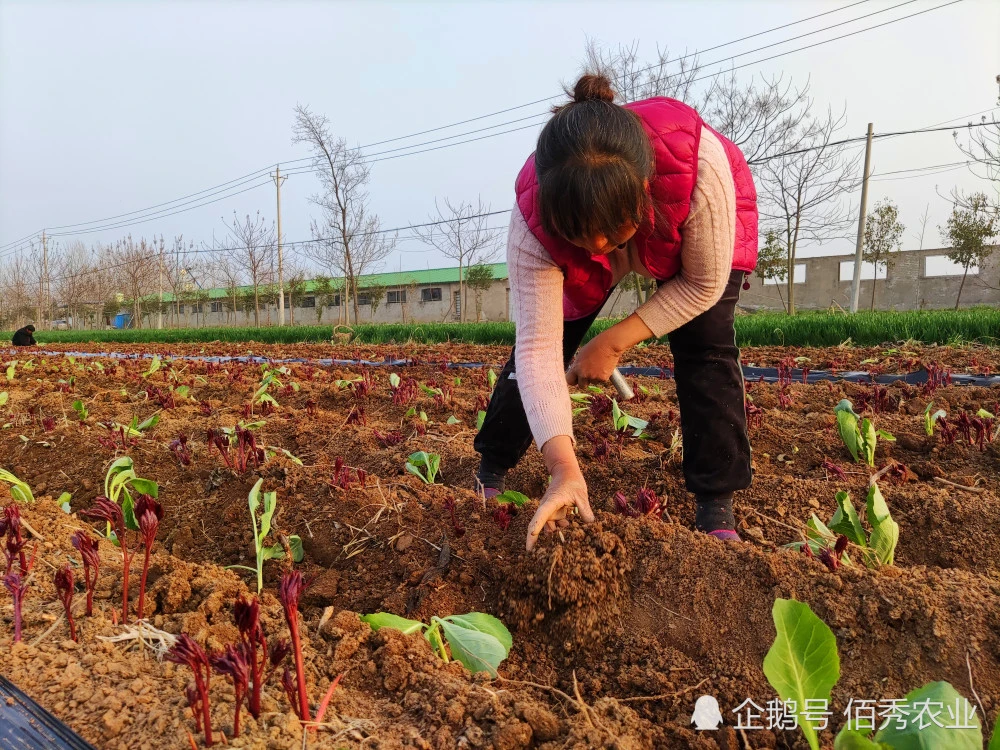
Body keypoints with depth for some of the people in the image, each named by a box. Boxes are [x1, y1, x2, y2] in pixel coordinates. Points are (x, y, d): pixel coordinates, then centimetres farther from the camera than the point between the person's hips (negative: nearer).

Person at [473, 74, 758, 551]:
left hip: (701, 237, -1)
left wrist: (613, 342, -31)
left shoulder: (700, 163, -45)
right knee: (538, 342, -6)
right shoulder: (533, 219, -40)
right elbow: (539, 347, -40)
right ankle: (490, 473, 14)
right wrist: (564, 469, -49)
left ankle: (716, 508, -5)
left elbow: (704, 284, -29)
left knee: (704, 347, -18)